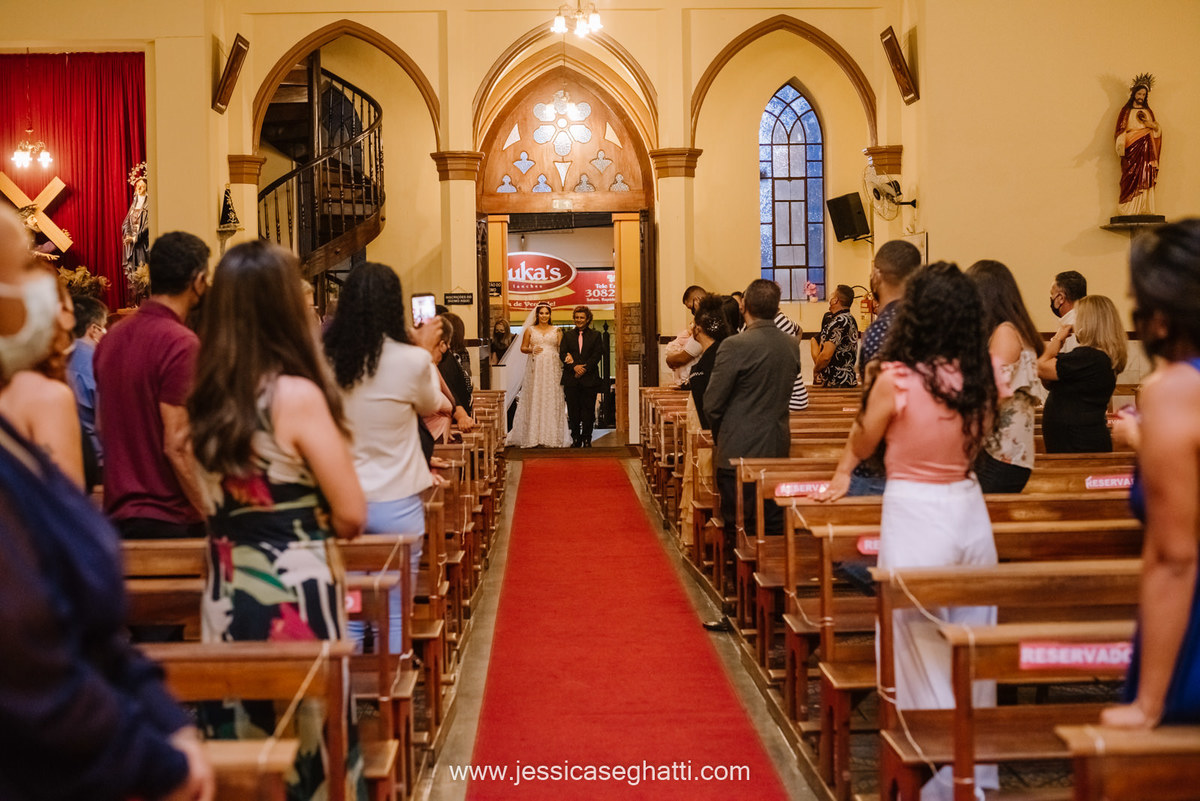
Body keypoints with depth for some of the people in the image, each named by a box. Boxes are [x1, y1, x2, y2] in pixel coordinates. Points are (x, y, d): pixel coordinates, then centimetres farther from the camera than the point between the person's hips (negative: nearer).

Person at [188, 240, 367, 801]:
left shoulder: (206, 396, 4)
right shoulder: (297, 394, -15)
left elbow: (212, 504, 13)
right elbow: (351, 515, -13)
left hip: (224, 592, 6)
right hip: (293, 591, -6)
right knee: (303, 729, 9)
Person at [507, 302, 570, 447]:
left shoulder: (556, 331, 9)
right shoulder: (530, 330, 9)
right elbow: (523, 348, 8)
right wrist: (532, 350, -11)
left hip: (552, 369, 0)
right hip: (535, 368, 0)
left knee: (552, 401, -2)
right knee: (534, 400, -3)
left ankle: (551, 437, 0)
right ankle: (533, 437, -1)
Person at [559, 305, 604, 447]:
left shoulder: (595, 335, 8)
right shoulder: (567, 336, 12)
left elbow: (597, 355, -1)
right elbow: (562, 354, 3)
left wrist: (584, 368, -12)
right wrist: (574, 367, -13)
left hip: (589, 378, -1)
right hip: (571, 380, 1)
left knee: (588, 410, 0)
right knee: (573, 411, 2)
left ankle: (587, 439, 7)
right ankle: (576, 438, 9)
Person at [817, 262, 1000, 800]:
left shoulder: (896, 380, -16)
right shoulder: (980, 378, -2)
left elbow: (861, 445, -1)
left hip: (914, 515, -5)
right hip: (969, 509, 6)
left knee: (925, 657, 7)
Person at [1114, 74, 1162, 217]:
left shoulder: (1148, 111, 19)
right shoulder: (1126, 110, 11)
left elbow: (1157, 129, 18)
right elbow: (1121, 129, 0)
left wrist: (1150, 124, -5)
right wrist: (1121, 146, -15)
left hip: (1146, 148, 3)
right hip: (1131, 148, -3)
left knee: (1145, 178, -6)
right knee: (1131, 177, -12)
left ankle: (1144, 210, -8)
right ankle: (1129, 211, -14)